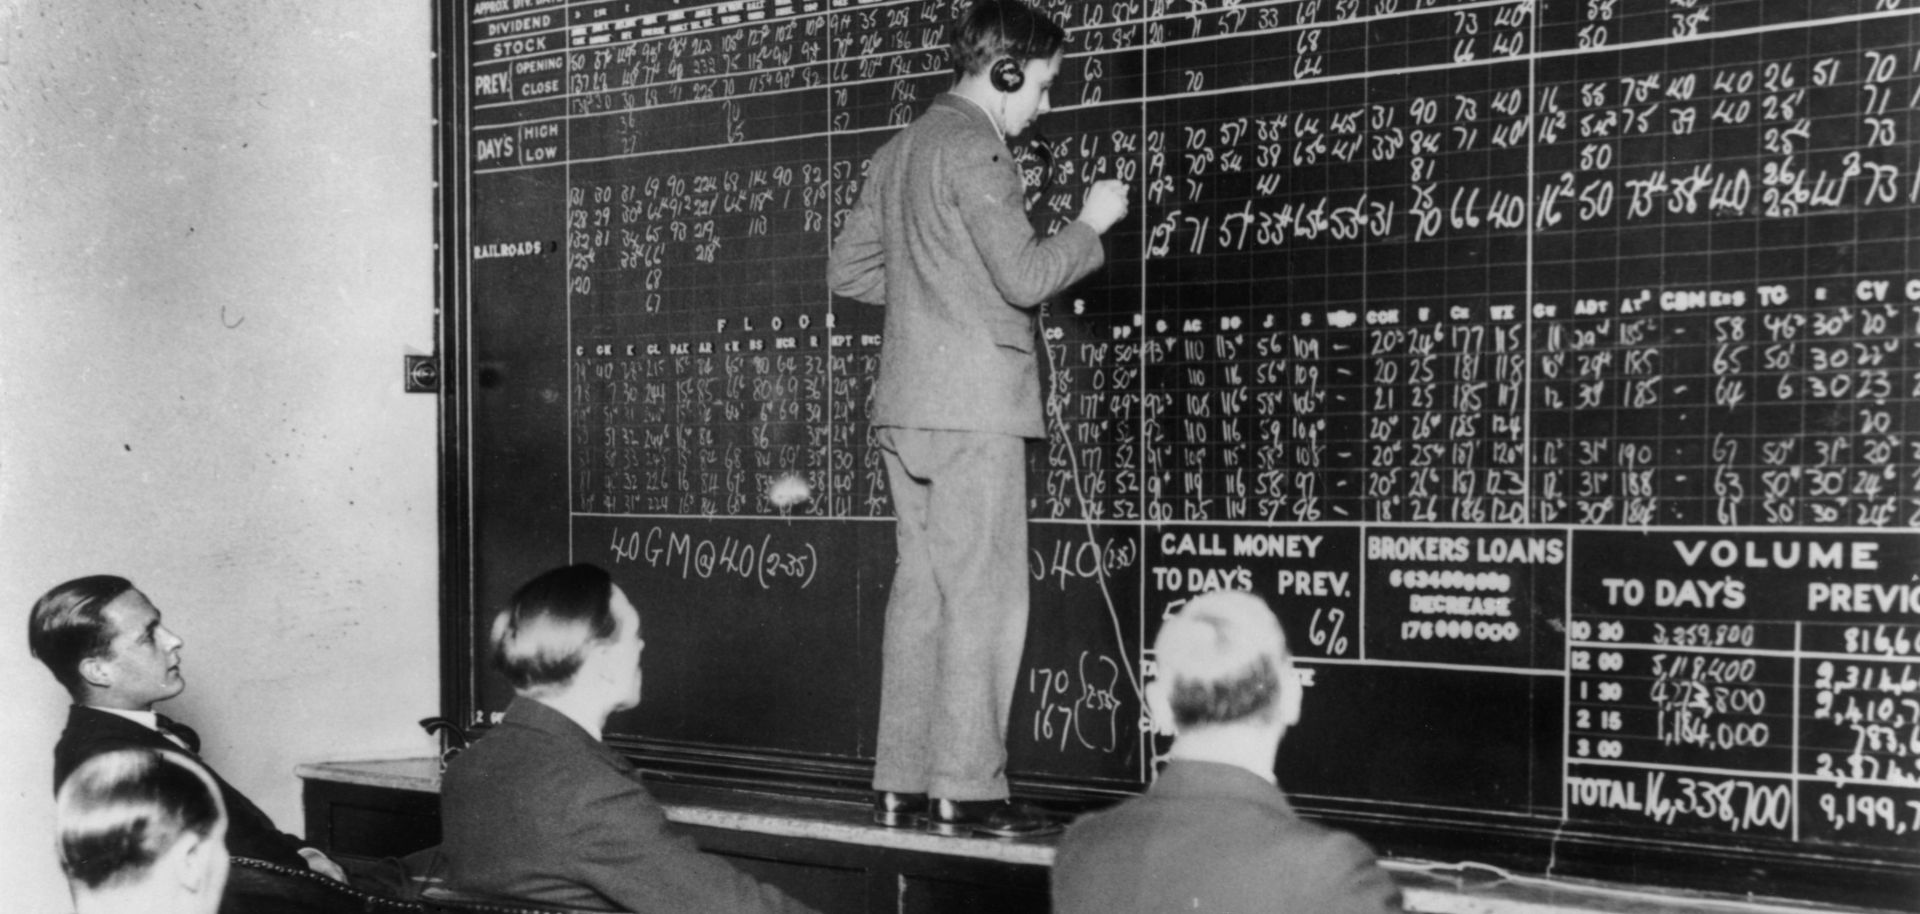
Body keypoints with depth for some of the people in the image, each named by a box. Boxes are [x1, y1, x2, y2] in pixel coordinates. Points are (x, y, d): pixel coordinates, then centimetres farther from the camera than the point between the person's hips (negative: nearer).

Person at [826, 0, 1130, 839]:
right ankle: (965, 791, -6)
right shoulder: (974, 149, -10)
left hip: (904, 406, 9)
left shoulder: (901, 150, 18)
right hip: (973, 402, -9)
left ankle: (902, 784, 11)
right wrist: (1090, 224, -3)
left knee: (921, 590, 10)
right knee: (983, 597, -6)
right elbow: (1025, 276, -17)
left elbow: (848, 270, 21)